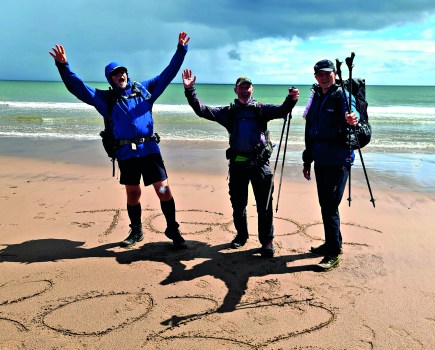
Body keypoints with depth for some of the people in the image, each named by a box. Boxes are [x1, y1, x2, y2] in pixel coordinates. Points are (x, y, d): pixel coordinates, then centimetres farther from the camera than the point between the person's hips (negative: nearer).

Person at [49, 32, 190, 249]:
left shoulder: (144, 89, 13)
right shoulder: (106, 98, 10)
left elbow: (168, 73, 14)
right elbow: (77, 88, 3)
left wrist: (180, 50, 8)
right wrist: (63, 66, -11)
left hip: (149, 149, 0)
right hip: (126, 153, 0)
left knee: (163, 190, -4)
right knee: (133, 194, 10)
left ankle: (173, 230, 10)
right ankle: (136, 232, 28)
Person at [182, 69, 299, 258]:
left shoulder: (261, 109, 8)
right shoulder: (229, 112, 11)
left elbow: (280, 111, -8)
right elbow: (202, 110, 6)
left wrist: (291, 100, -29)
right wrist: (190, 90, -4)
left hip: (259, 162, -2)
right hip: (237, 163, 2)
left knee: (264, 204, -1)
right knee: (238, 203, 13)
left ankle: (267, 241, 11)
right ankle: (241, 235, 32)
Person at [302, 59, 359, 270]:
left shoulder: (342, 95, -7)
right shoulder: (316, 98, 14)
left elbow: (351, 113, -29)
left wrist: (352, 119, -54)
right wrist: (307, 161, 19)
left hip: (338, 160, -7)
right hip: (320, 160, 7)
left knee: (330, 206, -8)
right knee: (324, 204, 14)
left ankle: (333, 254, 1)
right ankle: (331, 243, 30)